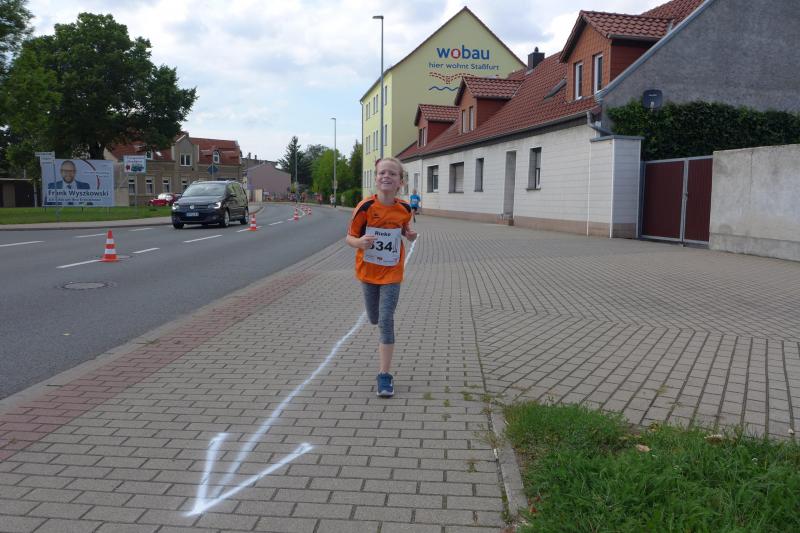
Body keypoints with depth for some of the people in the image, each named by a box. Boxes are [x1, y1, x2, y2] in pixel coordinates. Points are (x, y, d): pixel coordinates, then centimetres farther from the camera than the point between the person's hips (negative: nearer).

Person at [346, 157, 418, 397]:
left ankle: (384, 374, -2)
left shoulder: (404, 208, -8)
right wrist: (360, 242, -34)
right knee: (374, 319, 16)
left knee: (386, 321, -7)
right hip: (368, 270, 1)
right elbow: (350, 237, -12)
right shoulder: (365, 206, -17)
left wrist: (409, 234, -8)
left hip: (392, 272, 0)